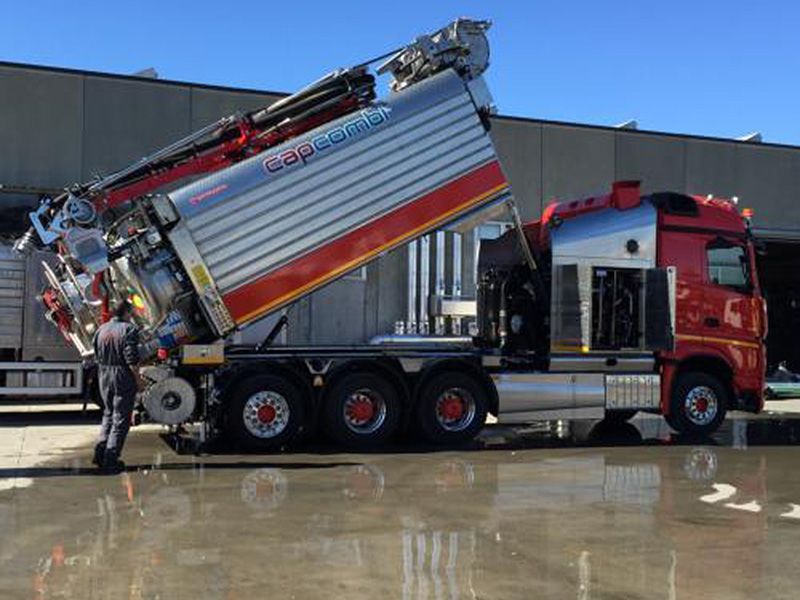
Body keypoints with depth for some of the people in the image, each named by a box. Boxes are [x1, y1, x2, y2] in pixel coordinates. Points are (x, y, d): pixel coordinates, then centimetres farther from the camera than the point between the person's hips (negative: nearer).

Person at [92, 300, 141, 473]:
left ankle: (100, 453, 17)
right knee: (121, 419, 2)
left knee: (108, 414, 22)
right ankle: (111, 460, 2)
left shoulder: (101, 329, 9)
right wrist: (138, 380, -10)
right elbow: (131, 359, -17)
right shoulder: (129, 329, -12)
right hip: (123, 379, -6)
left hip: (104, 378, 6)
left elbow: (97, 357, 10)